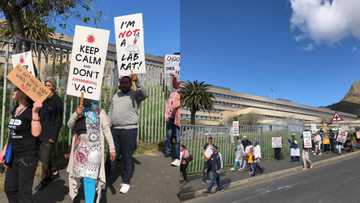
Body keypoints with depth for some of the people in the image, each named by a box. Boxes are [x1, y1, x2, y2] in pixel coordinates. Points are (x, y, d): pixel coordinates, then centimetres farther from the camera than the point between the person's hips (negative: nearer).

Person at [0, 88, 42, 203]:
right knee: (9, 188, 18)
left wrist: (35, 112, -31)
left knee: (24, 191, 0)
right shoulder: (15, 110, 11)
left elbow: (36, 133, -26)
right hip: (14, 156, 9)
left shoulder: (31, 110, -14)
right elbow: (12, 134, 20)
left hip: (28, 156, -8)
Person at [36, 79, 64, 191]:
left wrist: (54, 136, -13)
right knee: (43, 156, 13)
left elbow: (59, 119, -9)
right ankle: (54, 172, 32)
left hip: (50, 134, -6)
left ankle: (45, 180, 15)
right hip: (41, 132, 6)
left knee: (45, 158, -1)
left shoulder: (57, 100, -8)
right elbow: (40, 116, 14)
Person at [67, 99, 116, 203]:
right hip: (80, 148, 3)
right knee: (80, 174, 12)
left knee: (90, 176, -9)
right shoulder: (78, 110, 11)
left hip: (94, 148, -3)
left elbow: (106, 130, -2)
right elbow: (69, 125, -1)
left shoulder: (100, 112, 1)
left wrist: (112, 148, -6)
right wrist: (75, 114, -21)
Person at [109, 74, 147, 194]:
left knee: (127, 156, 1)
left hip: (129, 129, -5)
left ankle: (126, 182, 15)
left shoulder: (135, 95, -3)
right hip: (114, 129, 5)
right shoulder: (116, 95, 15)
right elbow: (111, 112, 19)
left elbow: (144, 95, -26)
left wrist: (137, 83, -35)